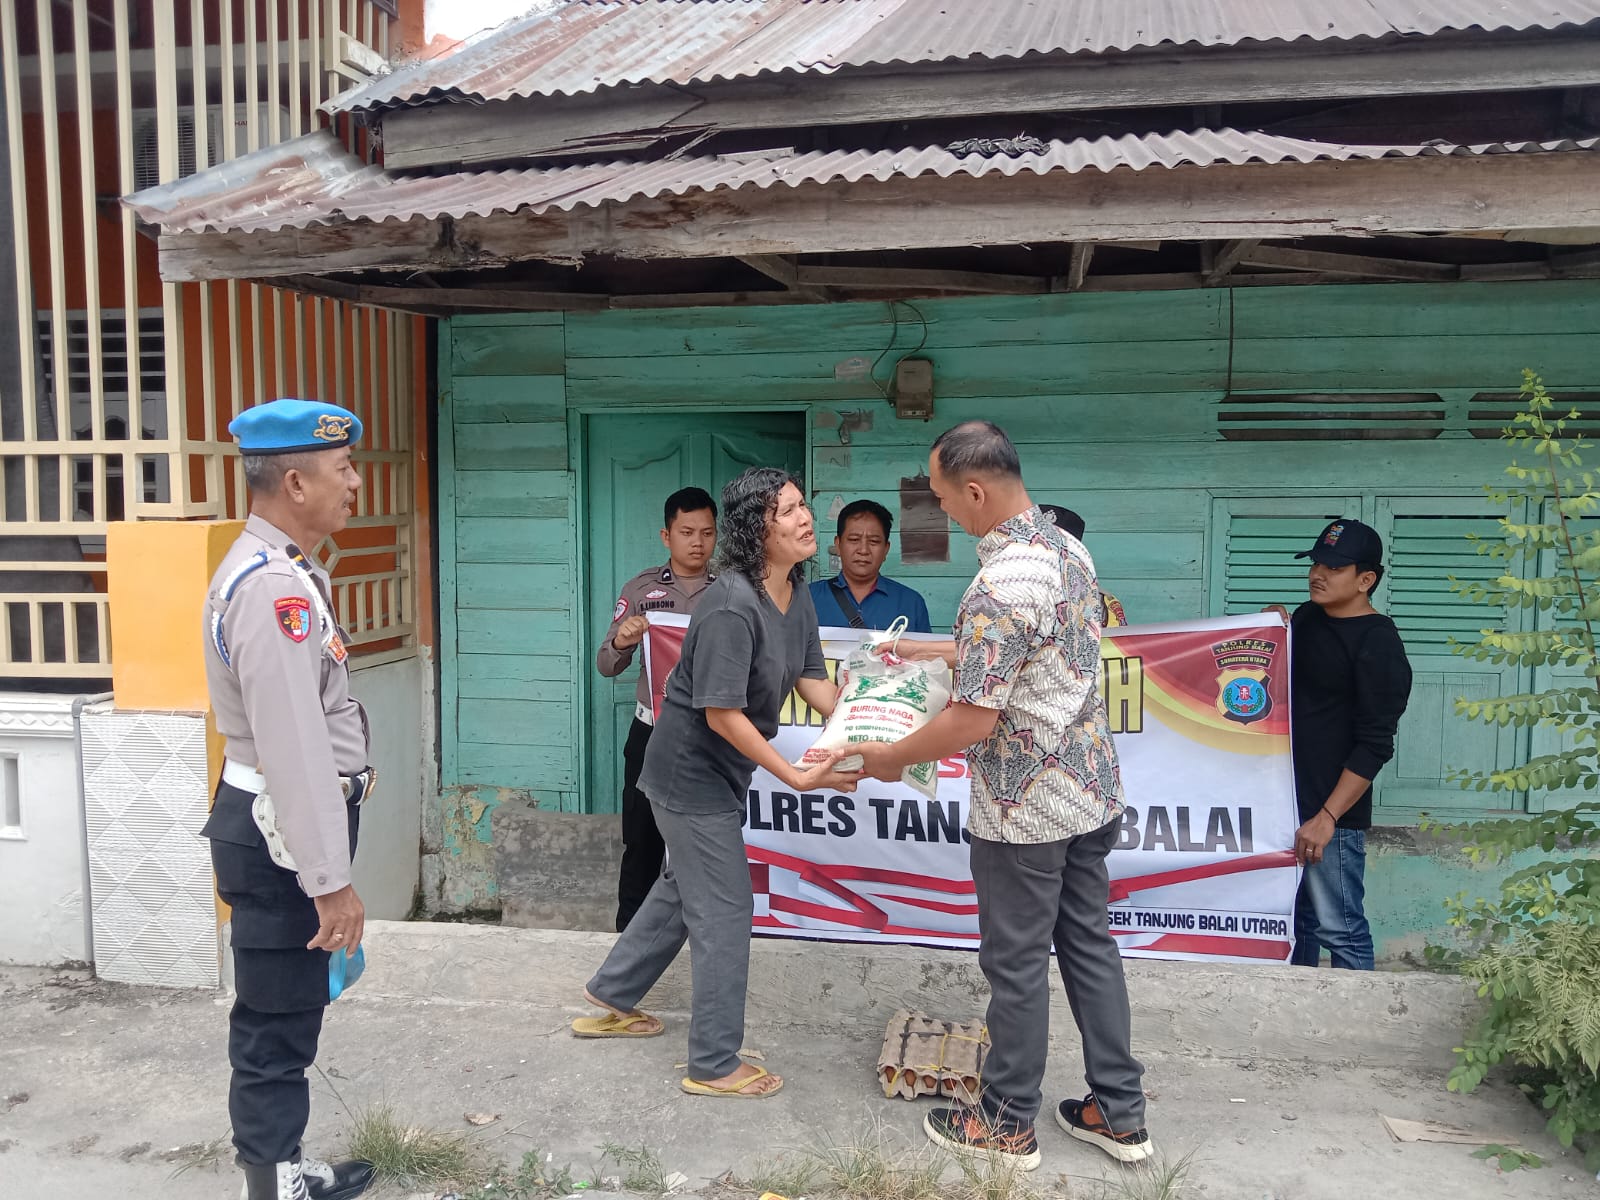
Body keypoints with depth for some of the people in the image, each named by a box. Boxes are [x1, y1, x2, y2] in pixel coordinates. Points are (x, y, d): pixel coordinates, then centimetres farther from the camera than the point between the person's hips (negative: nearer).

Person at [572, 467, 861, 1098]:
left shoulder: (797, 597, 1)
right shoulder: (731, 607, -28)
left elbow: (814, 684, 2)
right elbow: (722, 713, -28)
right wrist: (797, 777, -28)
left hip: (720, 769, 10)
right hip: (694, 769, -10)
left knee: (686, 885, 23)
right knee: (724, 908, -1)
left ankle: (612, 999, 42)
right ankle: (714, 1065, 15)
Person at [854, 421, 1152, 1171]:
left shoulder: (1000, 585, -26)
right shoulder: (1069, 548, 4)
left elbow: (973, 721, -24)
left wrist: (892, 758, -8)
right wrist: (938, 651, 21)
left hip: (1025, 809, -9)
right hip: (1091, 790, 9)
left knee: (1017, 965, 7)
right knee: (1090, 944, 18)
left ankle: (1007, 1124, 25)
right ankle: (1119, 1112, 30)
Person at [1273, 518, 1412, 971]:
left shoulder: (1378, 645, -13)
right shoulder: (1306, 618, 11)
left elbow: (1374, 746, -16)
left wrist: (1327, 817, -20)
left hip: (1333, 812, -8)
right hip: (1285, 799, 8)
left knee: (1340, 929, -1)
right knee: (1296, 919, 17)